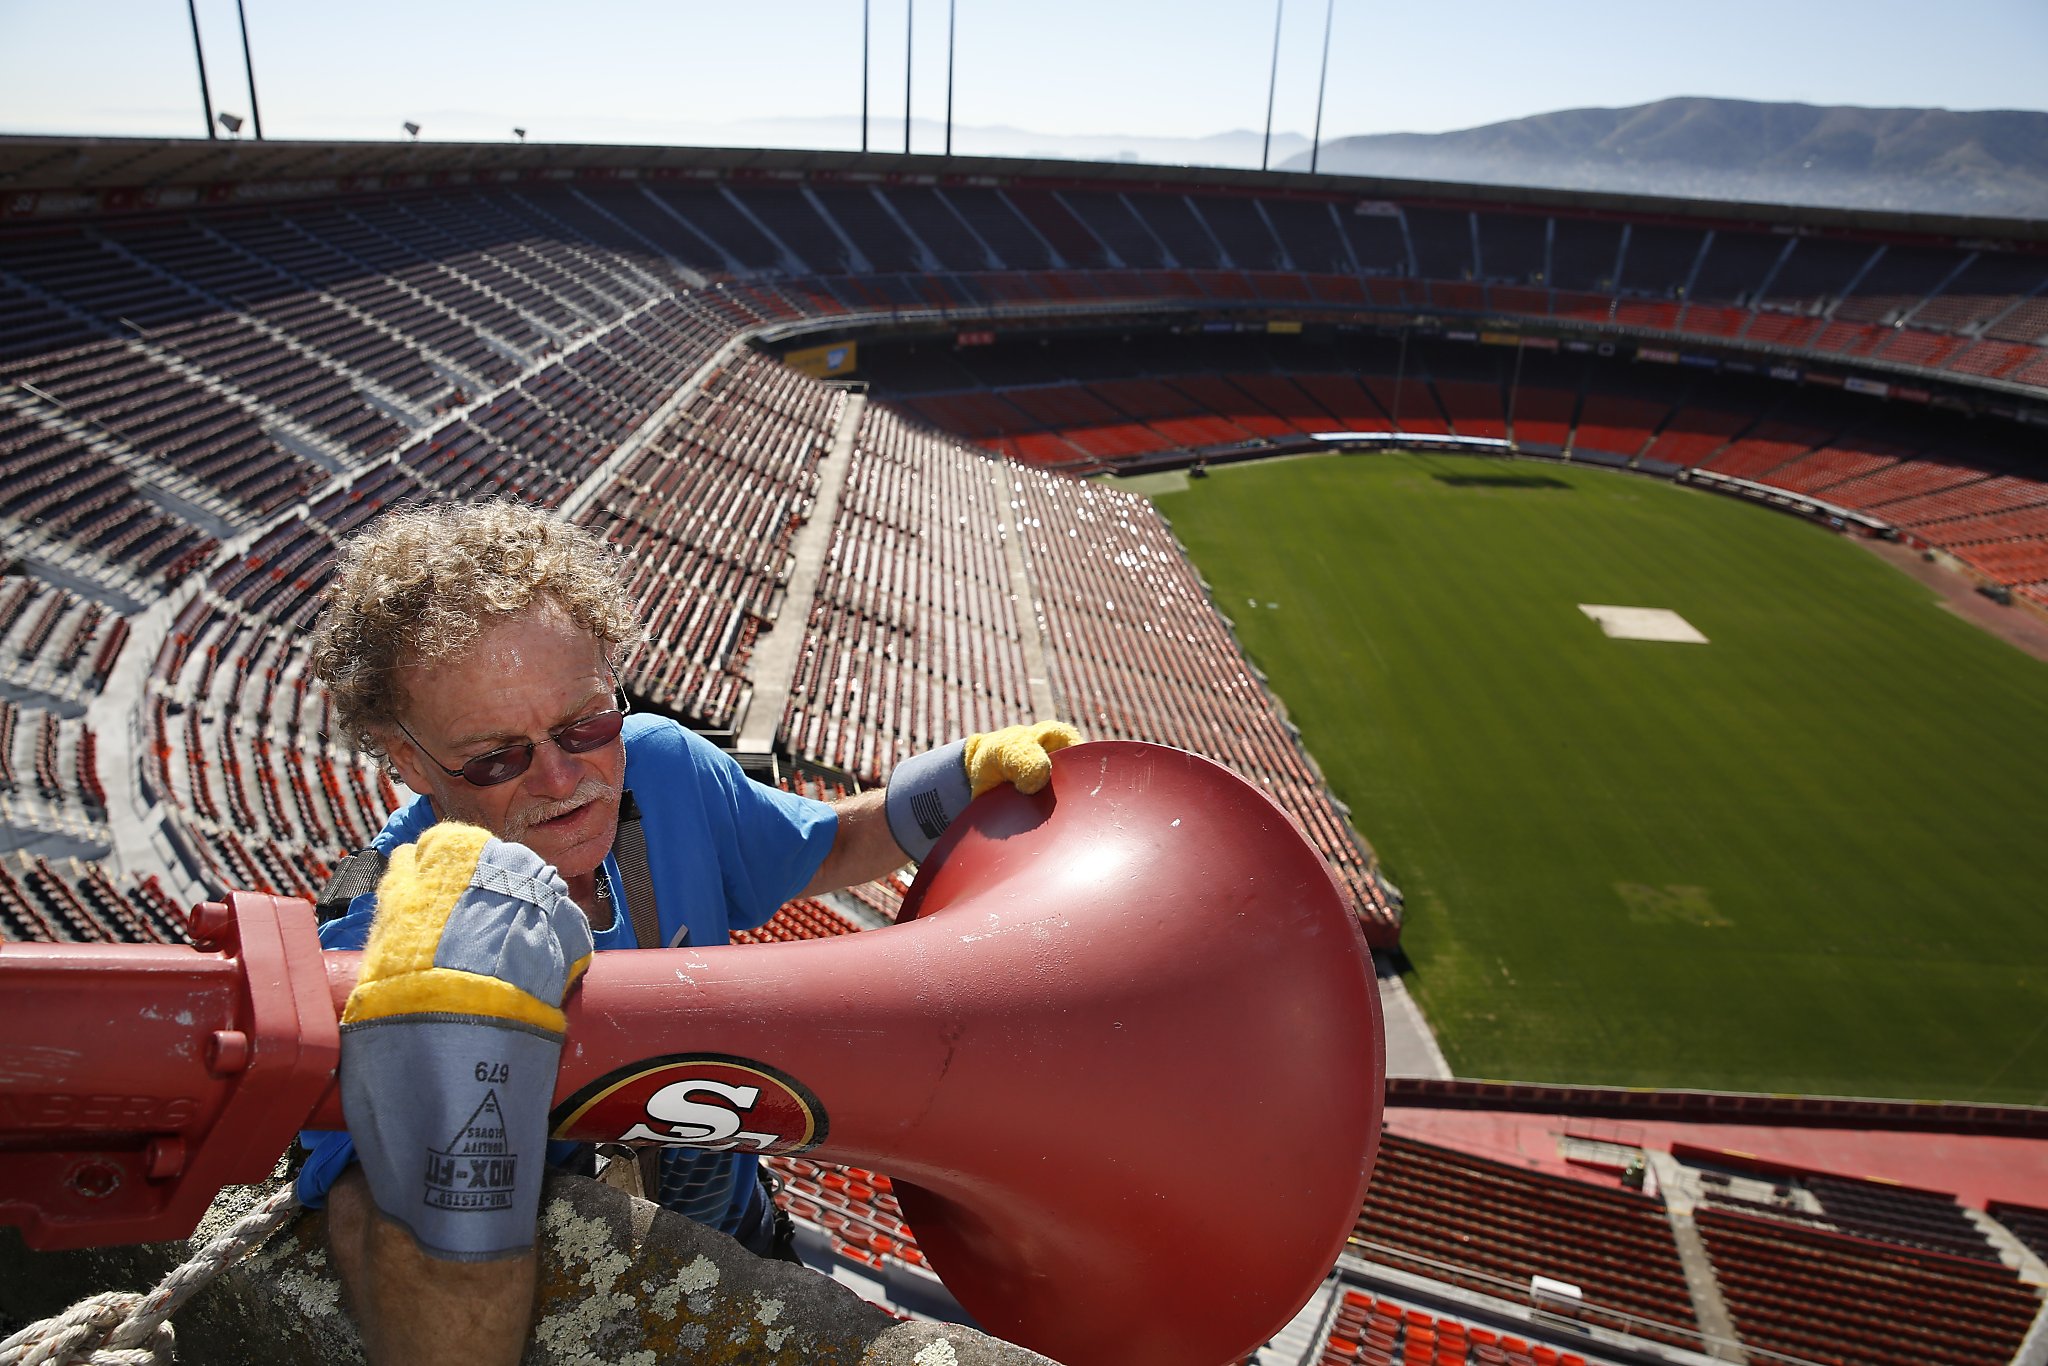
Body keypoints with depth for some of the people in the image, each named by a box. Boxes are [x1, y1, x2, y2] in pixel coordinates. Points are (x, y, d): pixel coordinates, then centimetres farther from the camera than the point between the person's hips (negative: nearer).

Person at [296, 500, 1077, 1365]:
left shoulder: (659, 765, -12)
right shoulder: (370, 961, -27)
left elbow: (823, 850, 8)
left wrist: (972, 771, -5)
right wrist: (451, 1066, -50)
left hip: (739, 1233, 4)